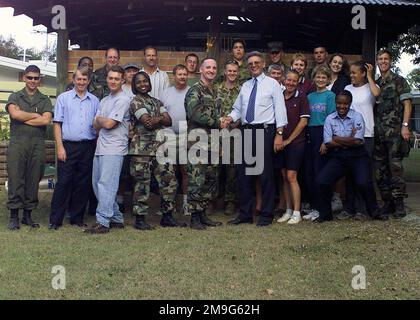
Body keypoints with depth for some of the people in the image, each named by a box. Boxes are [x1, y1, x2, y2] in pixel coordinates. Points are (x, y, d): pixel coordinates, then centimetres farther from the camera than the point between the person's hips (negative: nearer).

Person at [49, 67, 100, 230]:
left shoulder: (94, 101, 12)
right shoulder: (63, 98, 6)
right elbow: (57, 124, 2)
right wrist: (60, 147, -7)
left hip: (88, 147, 3)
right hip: (68, 146, -2)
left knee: (83, 184, 7)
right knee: (63, 183, -4)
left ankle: (77, 218, 18)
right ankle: (55, 220, 4)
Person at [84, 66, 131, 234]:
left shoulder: (123, 100, -7)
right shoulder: (104, 100, 20)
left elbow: (108, 123, -13)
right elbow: (96, 125, 14)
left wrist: (99, 119, 5)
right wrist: (102, 122, -5)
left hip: (114, 149, -9)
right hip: (100, 148, 9)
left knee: (106, 184, -11)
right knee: (97, 184, 11)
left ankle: (103, 222, -7)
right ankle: (117, 218, 19)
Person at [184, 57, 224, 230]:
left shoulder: (214, 92, 20)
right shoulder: (195, 90, -5)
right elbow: (195, 114, -18)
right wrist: (218, 122, -10)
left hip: (213, 140, 8)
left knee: (211, 180, 10)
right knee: (197, 180, -7)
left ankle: (202, 214, 19)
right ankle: (194, 217, 0)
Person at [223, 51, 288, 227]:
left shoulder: (272, 84, 0)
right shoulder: (245, 86, 16)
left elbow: (280, 109, -5)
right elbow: (238, 108, 15)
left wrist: (279, 134, -12)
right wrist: (230, 118, -6)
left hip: (265, 130, -5)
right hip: (247, 131, 6)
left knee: (266, 174, -1)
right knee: (244, 174, 8)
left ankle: (266, 215, 10)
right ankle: (245, 214, 19)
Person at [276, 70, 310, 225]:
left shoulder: (301, 97, -2)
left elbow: (303, 121, -6)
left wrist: (289, 139, -7)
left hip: (296, 143, -4)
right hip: (281, 143, 5)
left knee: (291, 177, -9)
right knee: (284, 177, 8)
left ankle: (296, 213, -2)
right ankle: (288, 211, 17)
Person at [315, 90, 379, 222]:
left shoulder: (357, 116, -3)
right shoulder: (329, 119, 5)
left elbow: (357, 141, -14)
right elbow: (328, 143, -4)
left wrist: (336, 139, -7)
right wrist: (348, 141, -10)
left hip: (358, 157, -2)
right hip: (338, 157, 3)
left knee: (363, 182, -26)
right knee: (321, 181, -17)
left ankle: (374, 211, 3)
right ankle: (325, 214, 5)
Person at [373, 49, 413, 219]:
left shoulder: (399, 81, 5)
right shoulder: (375, 84, 18)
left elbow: (407, 104, -1)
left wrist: (405, 125, -12)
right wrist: (372, 127, 11)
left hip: (395, 130, -5)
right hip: (378, 133, 5)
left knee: (395, 166, -9)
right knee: (380, 168, 4)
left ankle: (399, 203, -3)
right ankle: (387, 202, 12)